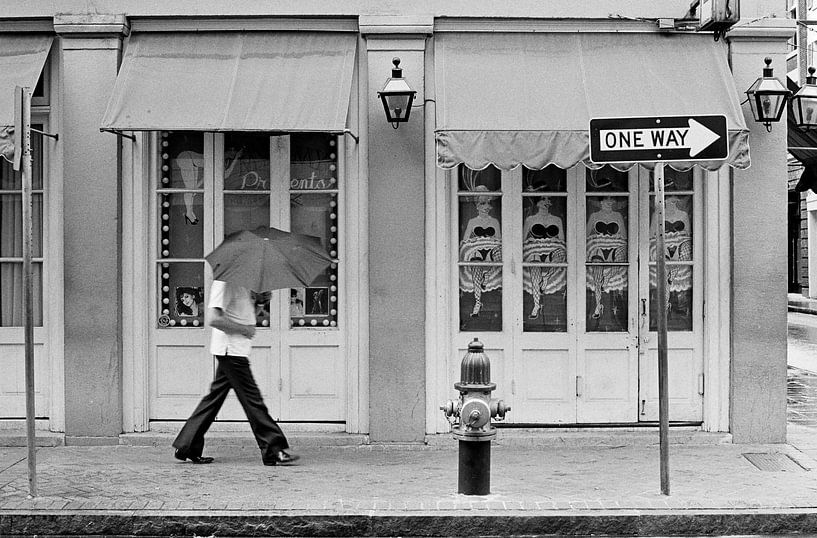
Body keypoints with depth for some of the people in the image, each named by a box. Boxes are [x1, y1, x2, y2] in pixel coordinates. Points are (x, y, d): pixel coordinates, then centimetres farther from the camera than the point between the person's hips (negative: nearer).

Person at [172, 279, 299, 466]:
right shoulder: (224, 283, -16)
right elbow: (213, 319, -24)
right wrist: (244, 329, -17)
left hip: (233, 350, 10)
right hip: (231, 348, -10)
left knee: (215, 397, 12)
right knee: (251, 398, -7)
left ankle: (187, 446, 16)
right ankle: (273, 450, -5)